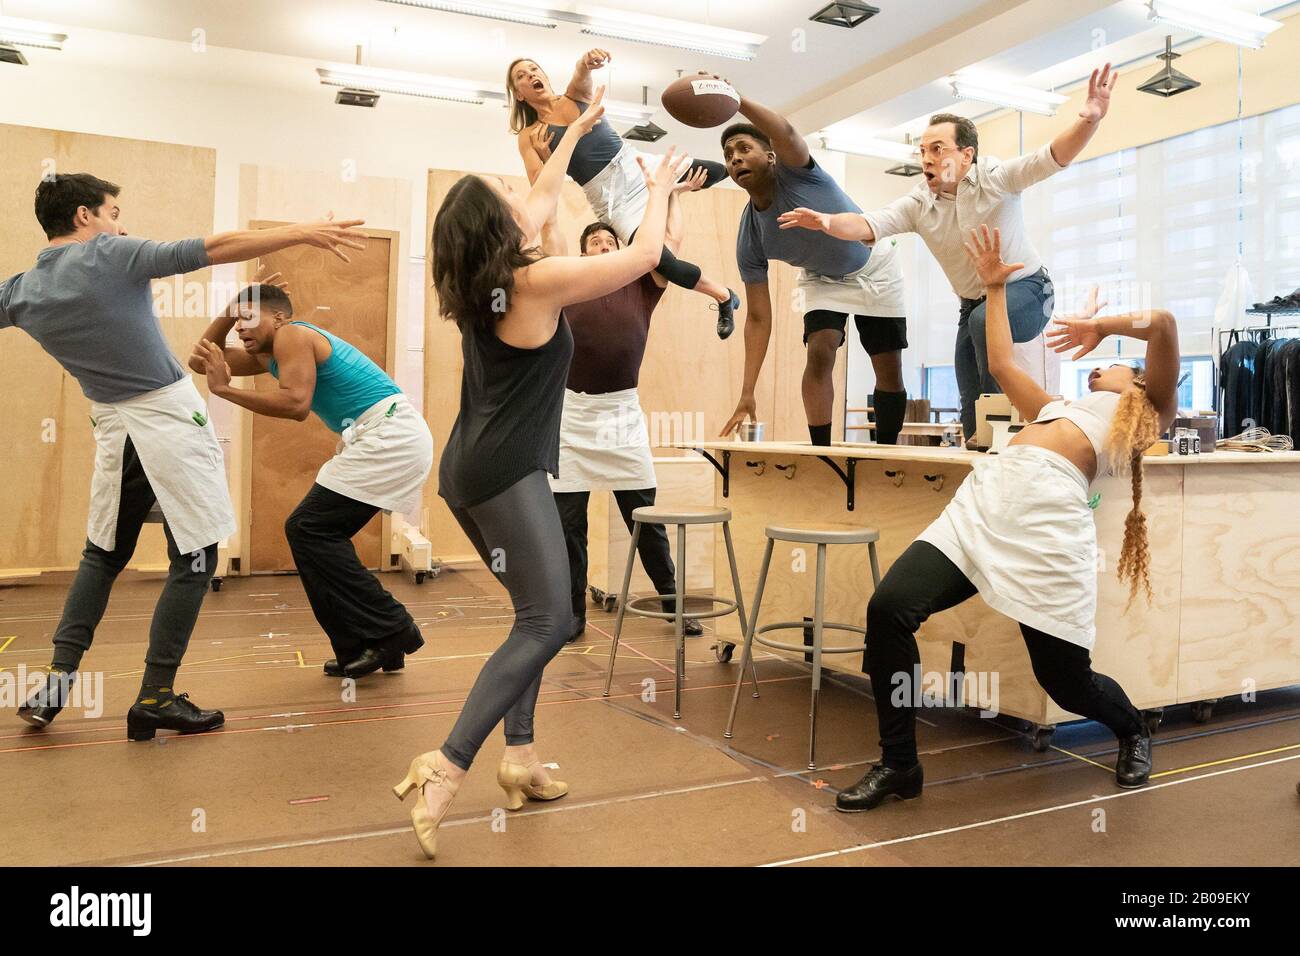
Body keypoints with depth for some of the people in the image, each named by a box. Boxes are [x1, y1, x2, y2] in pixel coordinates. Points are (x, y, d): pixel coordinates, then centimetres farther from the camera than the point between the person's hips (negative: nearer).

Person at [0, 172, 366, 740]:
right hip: (168, 414, -6)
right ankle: (155, 699, 3)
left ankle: (57, 680, 18)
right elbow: (211, 250, -15)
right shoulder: (111, 255, -10)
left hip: (111, 425, 6)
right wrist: (302, 234, -14)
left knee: (104, 553, 22)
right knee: (194, 557, 2)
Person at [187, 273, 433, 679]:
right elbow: (200, 360, 26)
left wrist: (224, 389, -15)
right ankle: (362, 647, 13)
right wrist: (232, 307, 18)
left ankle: (390, 631, -8)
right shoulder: (267, 354, 23)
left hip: (390, 438, -10)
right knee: (319, 534, 10)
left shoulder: (292, 335, -6)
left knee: (308, 529, -10)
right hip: (391, 441, 10)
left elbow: (296, 404, -21)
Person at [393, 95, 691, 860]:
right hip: (506, 474, -10)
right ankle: (444, 770, -15)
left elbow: (546, 196, 26)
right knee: (548, 622, -10)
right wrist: (659, 191, 13)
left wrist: (579, 130, 35)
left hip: (475, 470, 10)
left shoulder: (488, 275, 12)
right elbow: (644, 256, -4)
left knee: (537, 615, 16)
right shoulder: (538, 280, -11)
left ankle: (521, 758, 17)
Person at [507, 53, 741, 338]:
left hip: (637, 166, 3)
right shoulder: (529, 137, 1)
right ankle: (725, 297, 4)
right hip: (611, 200, -3)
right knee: (663, 263, -19)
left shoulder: (576, 95, 6)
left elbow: (581, 74, -21)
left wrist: (587, 61, -44)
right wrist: (543, 156, -28)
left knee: (723, 171, -6)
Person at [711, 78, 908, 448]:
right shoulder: (749, 241, -20)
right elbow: (758, 318, -18)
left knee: (889, 372, -1)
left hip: (874, 268, -2)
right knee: (820, 353, -22)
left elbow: (785, 132, -53)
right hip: (822, 278, 2)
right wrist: (747, 393, -24)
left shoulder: (794, 171, -28)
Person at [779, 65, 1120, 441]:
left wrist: (1088, 120, -50)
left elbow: (1053, 157, -30)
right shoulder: (918, 204, -8)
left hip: (1026, 288, -5)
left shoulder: (995, 178, -17)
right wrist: (827, 221, -41)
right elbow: (868, 224, -20)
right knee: (971, 411, 5)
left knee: (985, 320, -39)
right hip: (973, 305, 5)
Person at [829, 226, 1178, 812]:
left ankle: (1132, 731, 38)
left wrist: (1102, 324, 23)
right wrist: (995, 288, 50)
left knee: (1065, 680, -1)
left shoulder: (1149, 413, 21)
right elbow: (1000, 365, 44)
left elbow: (1162, 325, 6)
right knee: (889, 609, -15)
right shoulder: (1060, 410, 37)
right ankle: (898, 764, 0)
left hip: (1049, 524, -5)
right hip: (981, 504, 6)